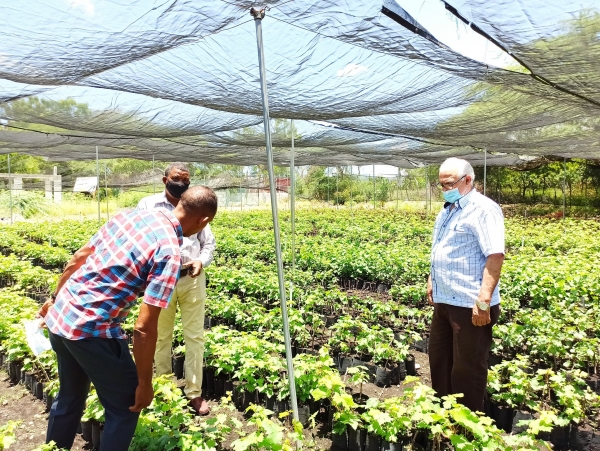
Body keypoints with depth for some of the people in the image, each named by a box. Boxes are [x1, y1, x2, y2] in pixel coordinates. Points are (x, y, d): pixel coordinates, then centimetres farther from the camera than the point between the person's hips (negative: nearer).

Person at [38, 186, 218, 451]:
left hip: (59, 315, 8)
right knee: (125, 405, 13)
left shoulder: (130, 214, 3)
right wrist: (145, 384, -9)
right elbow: (144, 328, -21)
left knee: (70, 397, 28)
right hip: (91, 329, -8)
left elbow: (78, 259, 12)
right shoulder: (169, 252, -19)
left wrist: (55, 298, 26)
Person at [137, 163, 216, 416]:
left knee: (194, 336, 5)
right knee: (161, 336, 11)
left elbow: (209, 242, 11)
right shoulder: (148, 205, 5)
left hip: (192, 279, 1)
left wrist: (201, 261, -9)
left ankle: (194, 392, 17)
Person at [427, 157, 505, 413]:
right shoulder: (447, 211, 14)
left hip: (470, 306, -9)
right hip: (444, 302, 10)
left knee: (467, 369, 4)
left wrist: (484, 301, -27)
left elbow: (495, 256, -23)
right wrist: (432, 282, 21)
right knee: (439, 359, 20)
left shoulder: (483, 209, -15)